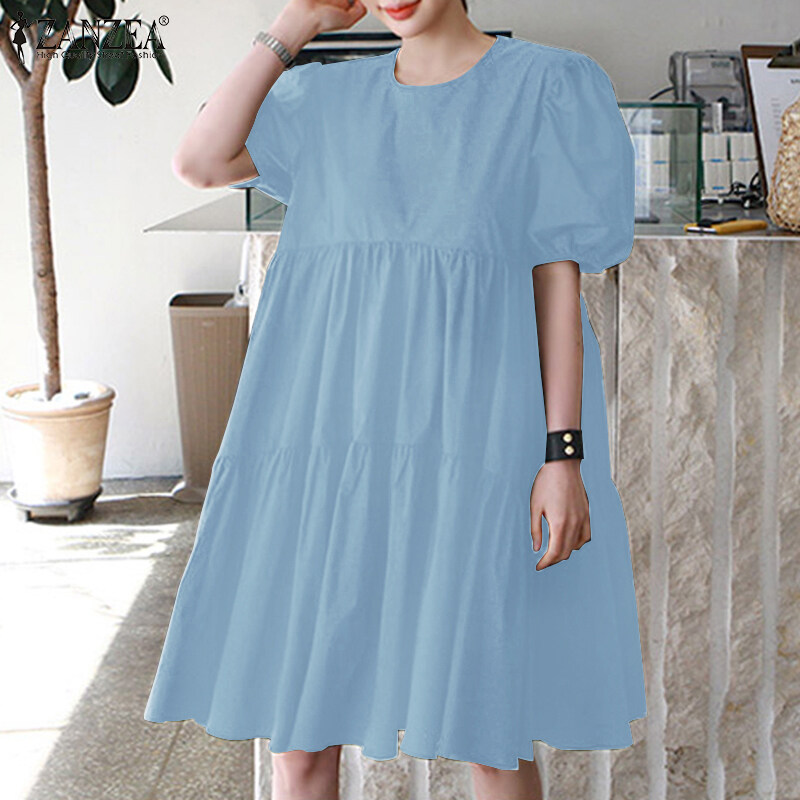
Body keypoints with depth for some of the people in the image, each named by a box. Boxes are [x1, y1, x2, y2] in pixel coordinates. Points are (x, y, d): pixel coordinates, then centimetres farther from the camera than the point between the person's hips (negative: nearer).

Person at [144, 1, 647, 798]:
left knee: (487, 729, 3)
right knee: (296, 723, 6)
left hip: (471, 434, -3)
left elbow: (559, 277, -1)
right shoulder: (329, 99, 16)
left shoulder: (545, 87, 5)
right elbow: (199, 162, 1)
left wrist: (565, 456, -8)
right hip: (333, 439, 4)